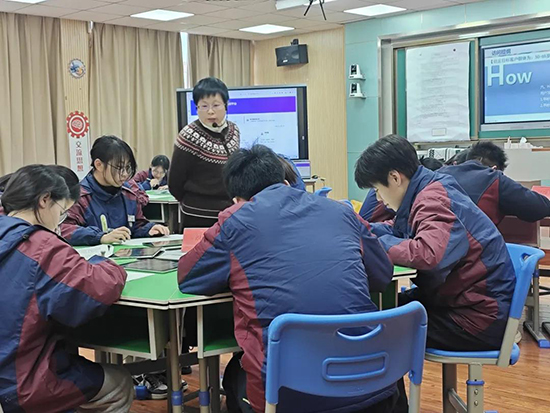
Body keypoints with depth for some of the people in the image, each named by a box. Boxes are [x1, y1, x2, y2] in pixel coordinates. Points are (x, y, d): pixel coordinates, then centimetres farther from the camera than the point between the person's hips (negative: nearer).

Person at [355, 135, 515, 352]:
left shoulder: (434, 202, -22)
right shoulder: (428, 193, 7)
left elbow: (427, 254, -39)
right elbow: (400, 231, 22)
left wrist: (380, 244, -21)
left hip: (481, 320, -9)